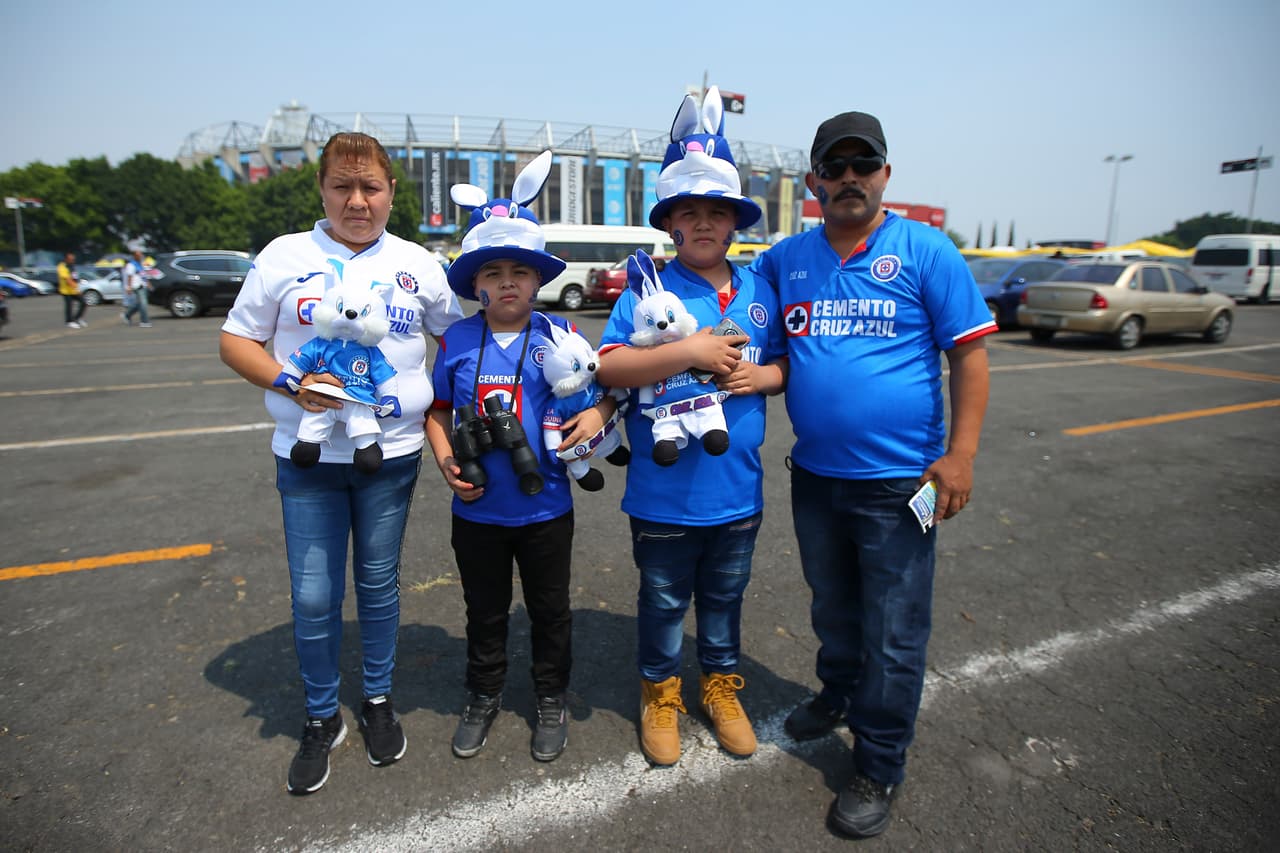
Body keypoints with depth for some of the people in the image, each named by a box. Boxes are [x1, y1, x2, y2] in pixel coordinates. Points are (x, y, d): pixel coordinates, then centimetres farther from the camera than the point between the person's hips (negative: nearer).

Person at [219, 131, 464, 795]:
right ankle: (321, 718, 28)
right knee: (312, 597, 3)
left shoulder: (417, 263, 4)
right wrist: (291, 385, -15)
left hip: (392, 452, 1)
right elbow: (236, 340, 4)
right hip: (307, 456, 0)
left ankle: (378, 701, 35)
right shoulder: (285, 256, 1)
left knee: (378, 584, 13)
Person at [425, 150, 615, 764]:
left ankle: (552, 702, 39)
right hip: (477, 511, 2)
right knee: (485, 612, 20)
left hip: (545, 507, -1)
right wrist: (446, 462, -8)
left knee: (550, 610, 17)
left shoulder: (558, 335, -7)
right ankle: (483, 699, 43)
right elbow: (438, 408, 6)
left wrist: (597, 414, -20)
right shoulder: (458, 339, -3)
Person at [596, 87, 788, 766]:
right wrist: (691, 352, -25)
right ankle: (660, 694, 39)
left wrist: (763, 375, -10)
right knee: (663, 602, 15)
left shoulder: (759, 293, 4)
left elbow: (785, 364, 13)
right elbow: (609, 367, -19)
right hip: (664, 491, -3)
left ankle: (721, 686, 44)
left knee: (724, 597, 22)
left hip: (738, 489, 4)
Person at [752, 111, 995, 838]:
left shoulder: (926, 250, -6)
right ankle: (840, 696, 48)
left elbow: (969, 354, -7)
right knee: (833, 608, 23)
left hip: (898, 482, -4)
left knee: (893, 634, 6)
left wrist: (960, 453, -13)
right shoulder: (787, 258, 5)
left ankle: (880, 770, 25)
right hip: (814, 475, 4)